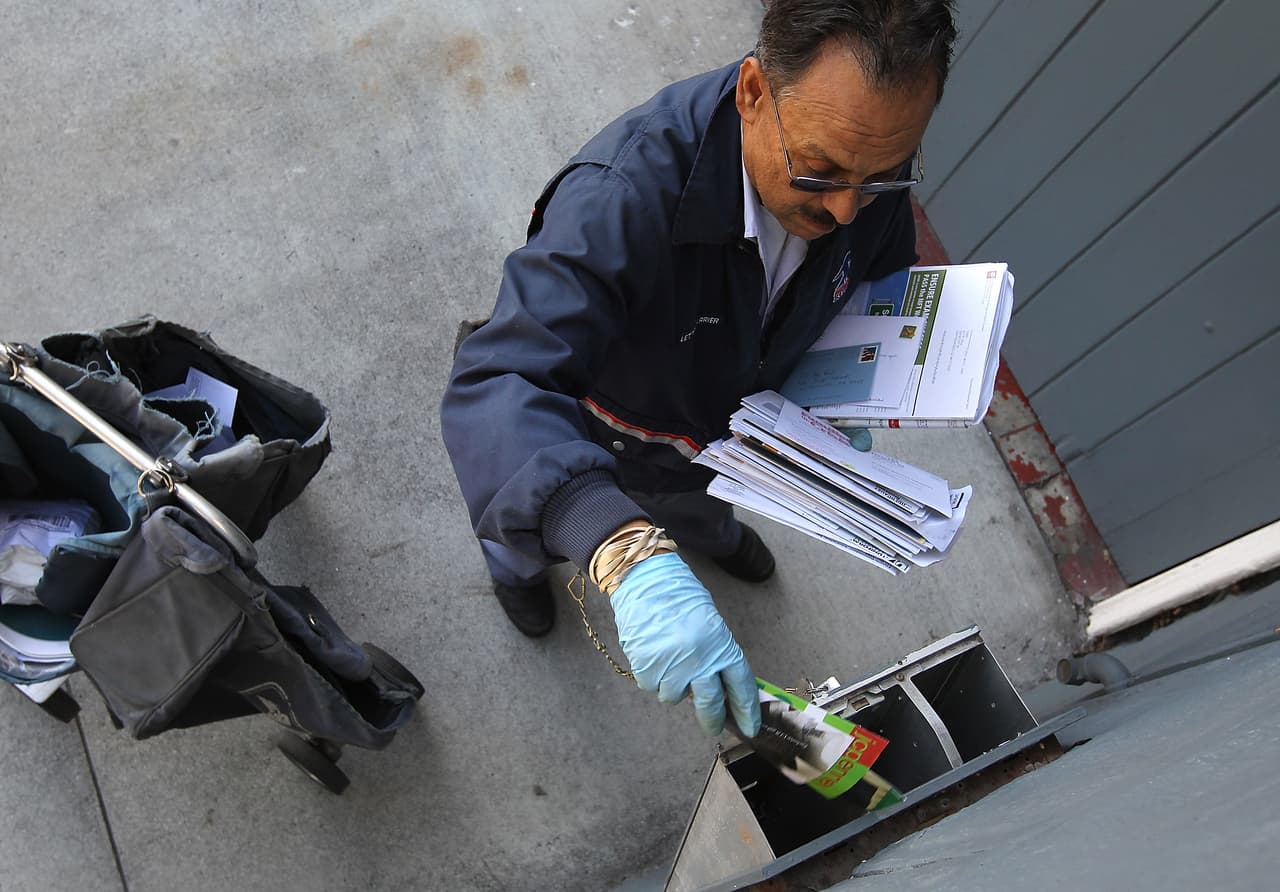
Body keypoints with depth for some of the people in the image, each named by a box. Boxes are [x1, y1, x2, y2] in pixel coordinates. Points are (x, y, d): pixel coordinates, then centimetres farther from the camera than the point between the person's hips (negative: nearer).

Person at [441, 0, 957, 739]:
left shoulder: (870, 160, -25)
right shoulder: (626, 192, -47)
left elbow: (883, 285, -2)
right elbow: (495, 387, -54)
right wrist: (631, 558, -68)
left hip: (723, 428, 4)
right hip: (602, 445, -4)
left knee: (700, 509, 40)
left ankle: (713, 535, 78)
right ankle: (515, 568, 70)